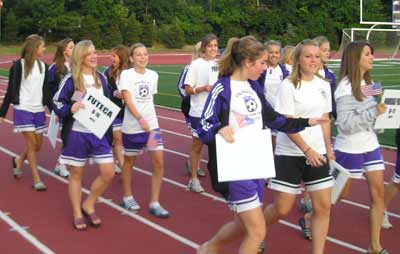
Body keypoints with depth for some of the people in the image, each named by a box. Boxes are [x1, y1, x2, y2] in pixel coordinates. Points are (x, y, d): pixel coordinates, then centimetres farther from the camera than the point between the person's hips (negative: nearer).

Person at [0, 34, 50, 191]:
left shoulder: (43, 66, 7)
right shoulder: (19, 65, -8)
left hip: (39, 110, 6)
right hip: (23, 109, -5)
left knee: (38, 145, 8)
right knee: (31, 144, -6)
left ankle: (18, 161, 37)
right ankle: (37, 180, 2)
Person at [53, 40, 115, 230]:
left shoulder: (101, 78, 7)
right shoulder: (71, 79, -9)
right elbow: (56, 102, -7)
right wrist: (70, 109, -24)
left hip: (98, 133, 4)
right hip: (76, 134, -4)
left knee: (108, 173, -1)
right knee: (76, 174, 7)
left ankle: (88, 205, 20)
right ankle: (77, 213, 23)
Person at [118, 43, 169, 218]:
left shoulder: (153, 75, 7)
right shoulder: (126, 74, -7)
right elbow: (127, 100, -16)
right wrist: (141, 120, -27)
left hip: (152, 124, 4)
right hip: (132, 127, -4)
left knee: (158, 162, -4)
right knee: (129, 161, 12)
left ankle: (154, 204, 5)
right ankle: (127, 197, 31)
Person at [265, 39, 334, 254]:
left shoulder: (324, 86, 7)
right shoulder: (288, 86, -11)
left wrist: (328, 149, 12)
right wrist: (307, 150, -21)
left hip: (317, 153, 5)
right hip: (290, 154, -5)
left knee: (323, 206, -1)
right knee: (281, 209, 0)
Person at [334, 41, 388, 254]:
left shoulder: (367, 83, 6)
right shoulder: (346, 88, -17)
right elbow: (345, 124, -22)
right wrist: (374, 112, -26)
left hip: (370, 145, 7)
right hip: (349, 149, -7)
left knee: (378, 192, 2)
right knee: (340, 193, 7)